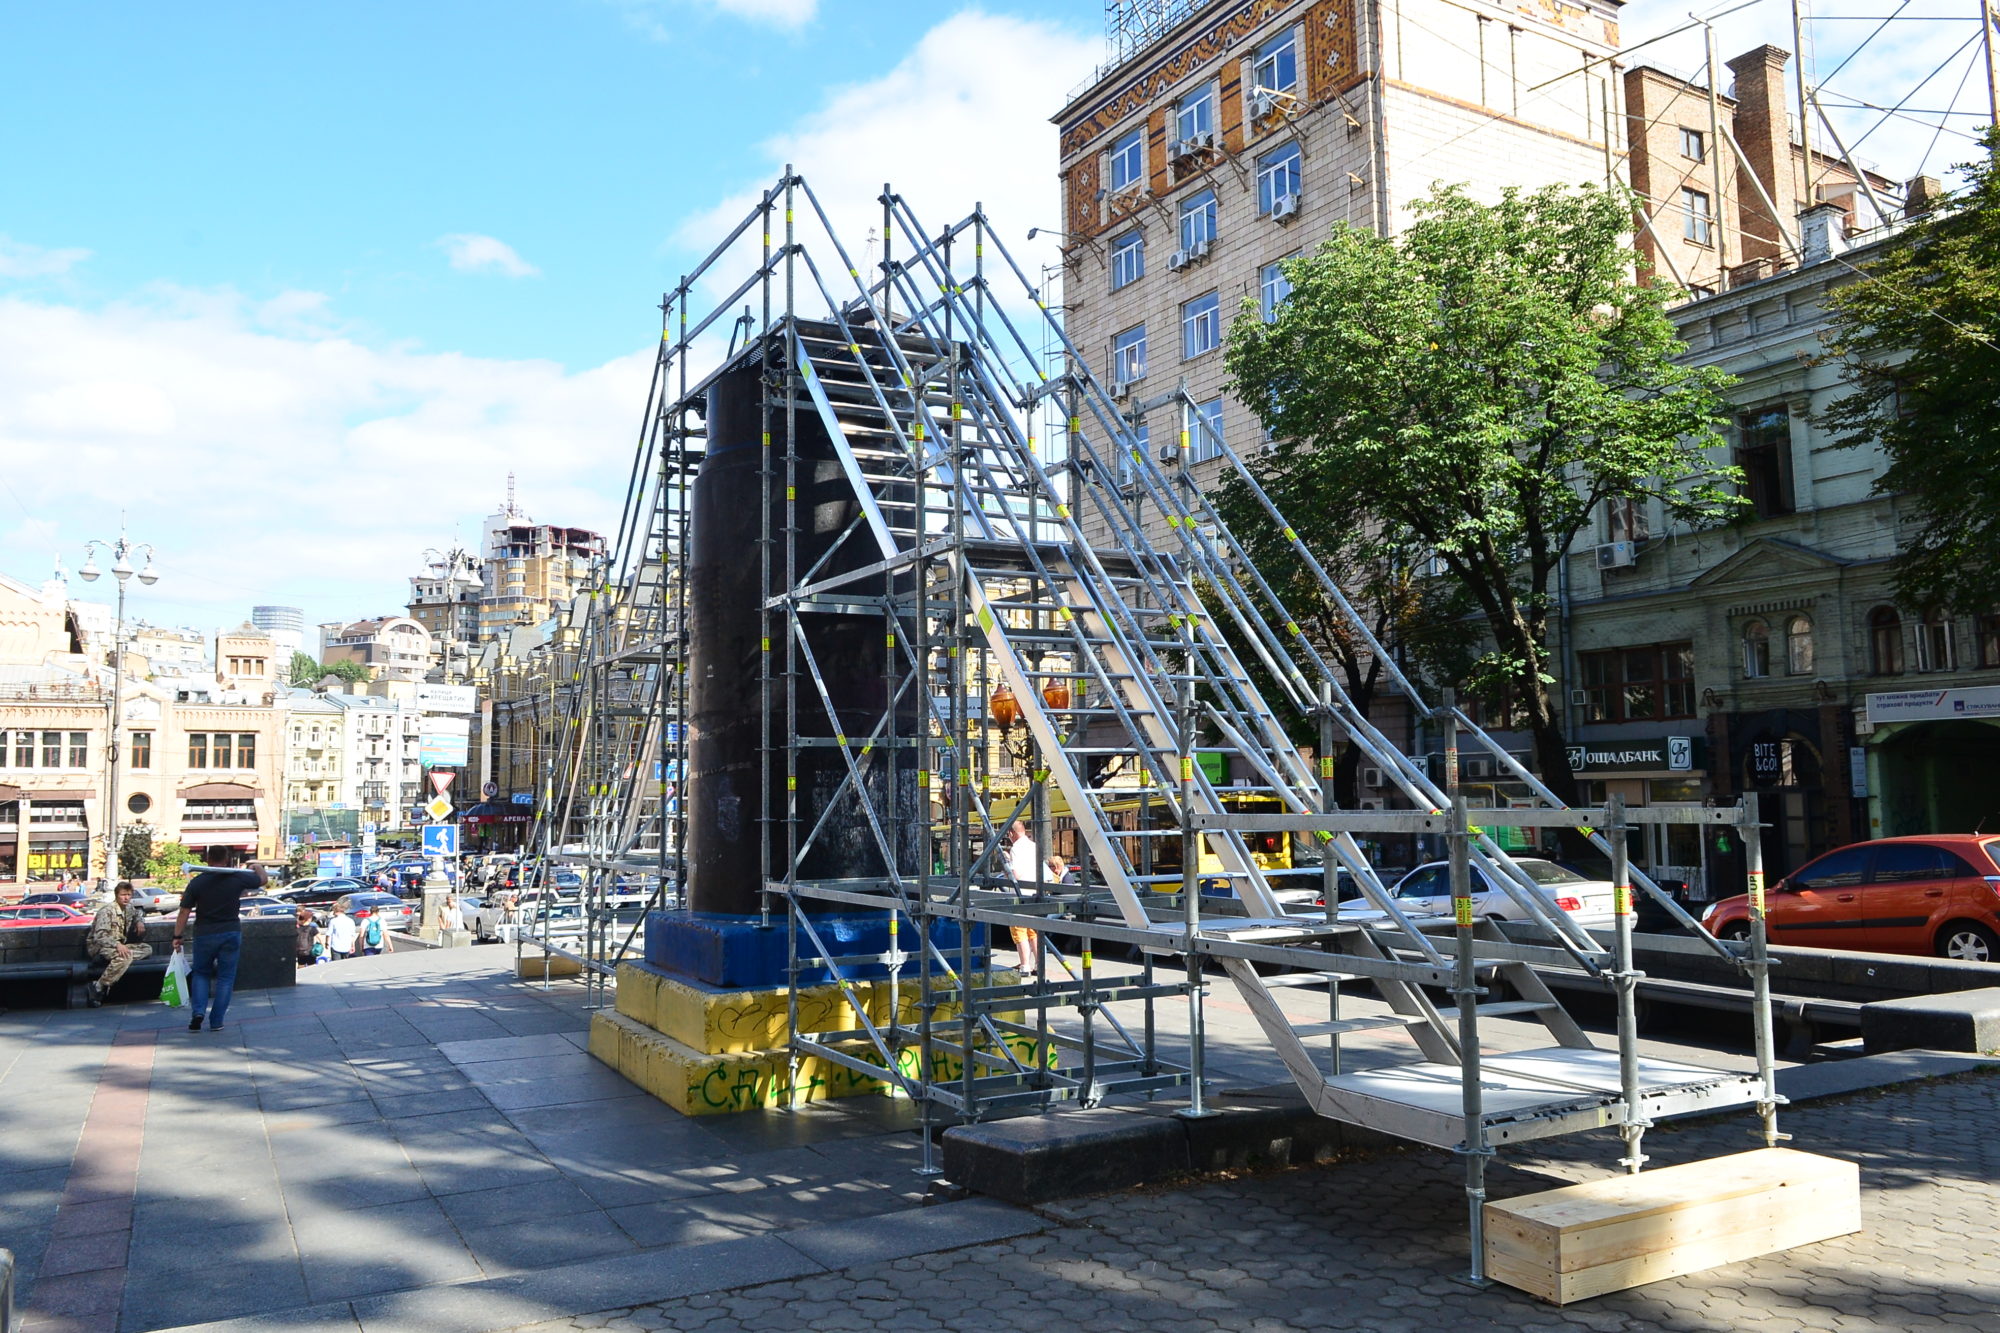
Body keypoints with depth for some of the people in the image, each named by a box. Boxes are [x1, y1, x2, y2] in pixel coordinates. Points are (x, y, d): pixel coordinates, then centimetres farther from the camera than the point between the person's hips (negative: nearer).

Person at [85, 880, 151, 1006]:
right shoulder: (107, 911, -18)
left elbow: (138, 913, 32)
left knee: (147, 949, -8)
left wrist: (140, 921, 7)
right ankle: (98, 987, -29)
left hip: (120, 945, 9)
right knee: (125, 956, -37)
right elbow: (99, 936, -26)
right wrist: (117, 945, -42)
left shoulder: (129, 908, 6)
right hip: (99, 947, -9)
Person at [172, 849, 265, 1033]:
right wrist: (258, 868, 33)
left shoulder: (197, 882, -5)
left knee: (200, 973, 19)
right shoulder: (238, 879, -5)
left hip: (204, 935, 1)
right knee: (226, 977, 7)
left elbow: (184, 912, -3)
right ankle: (216, 1021, 6)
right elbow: (264, 880, 12)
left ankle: (198, 1011, 1)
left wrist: (177, 936, 5)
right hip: (231, 933, -1)